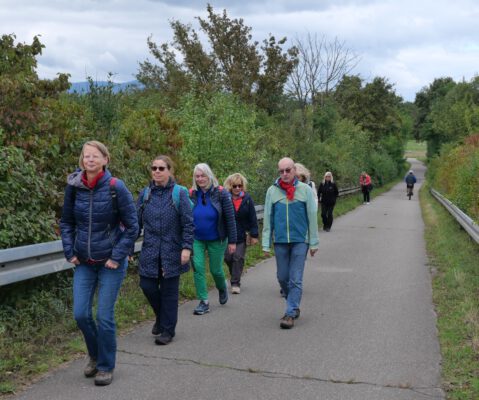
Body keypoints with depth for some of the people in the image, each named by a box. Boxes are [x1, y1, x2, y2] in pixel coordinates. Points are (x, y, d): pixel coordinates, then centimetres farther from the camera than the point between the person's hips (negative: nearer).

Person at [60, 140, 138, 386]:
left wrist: (117, 257, -11)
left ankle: (106, 366, 18)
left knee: (104, 316, -2)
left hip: (110, 263, -3)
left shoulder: (116, 187, -12)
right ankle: (95, 355, 30)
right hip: (84, 263, 4)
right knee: (80, 314, 3)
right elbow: (66, 222, 12)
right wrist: (70, 252, 3)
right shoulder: (74, 187, -2)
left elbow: (132, 226, -7)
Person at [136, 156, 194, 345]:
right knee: (147, 286, 2)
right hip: (150, 251, 3)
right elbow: (136, 221, 10)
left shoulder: (179, 193, -4)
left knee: (169, 290, 4)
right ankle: (161, 316, 31)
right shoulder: (145, 194, 7)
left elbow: (188, 223, -6)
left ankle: (167, 330, 17)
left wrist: (186, 247, -14)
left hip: (172, 251, -3)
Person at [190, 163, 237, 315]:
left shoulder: (221, 193, -11)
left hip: (216, 240, -2)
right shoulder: (192, 194, -4)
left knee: (215, 269, 8)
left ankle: (222, 288, 41)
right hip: (196, 240, 2)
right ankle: (203, 302, 3)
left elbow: (230, 218, -8)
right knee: (198, 268, -7)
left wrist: (232, 241, -9)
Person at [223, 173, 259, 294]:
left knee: (238, 258, -3)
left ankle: (235, 283, 4)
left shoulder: (247, 199, -2)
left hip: (242, 235, 0)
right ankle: (235, 277, 29)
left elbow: (252, 218, 0)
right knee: (228, 257, 4)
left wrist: (254, 235, -3)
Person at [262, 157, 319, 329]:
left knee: (295, 279, -3)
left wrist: (314, 242, -1)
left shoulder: (305, 190, -3)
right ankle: (294, 306, 32)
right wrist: (266, 244, 3)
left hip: (300, 240, -3)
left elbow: (312, 217, 0)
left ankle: (290, 314, 2)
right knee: (282, 277, 12)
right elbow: (268, 219, 5)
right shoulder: (272, 191, 1)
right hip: (280, 241, 3)